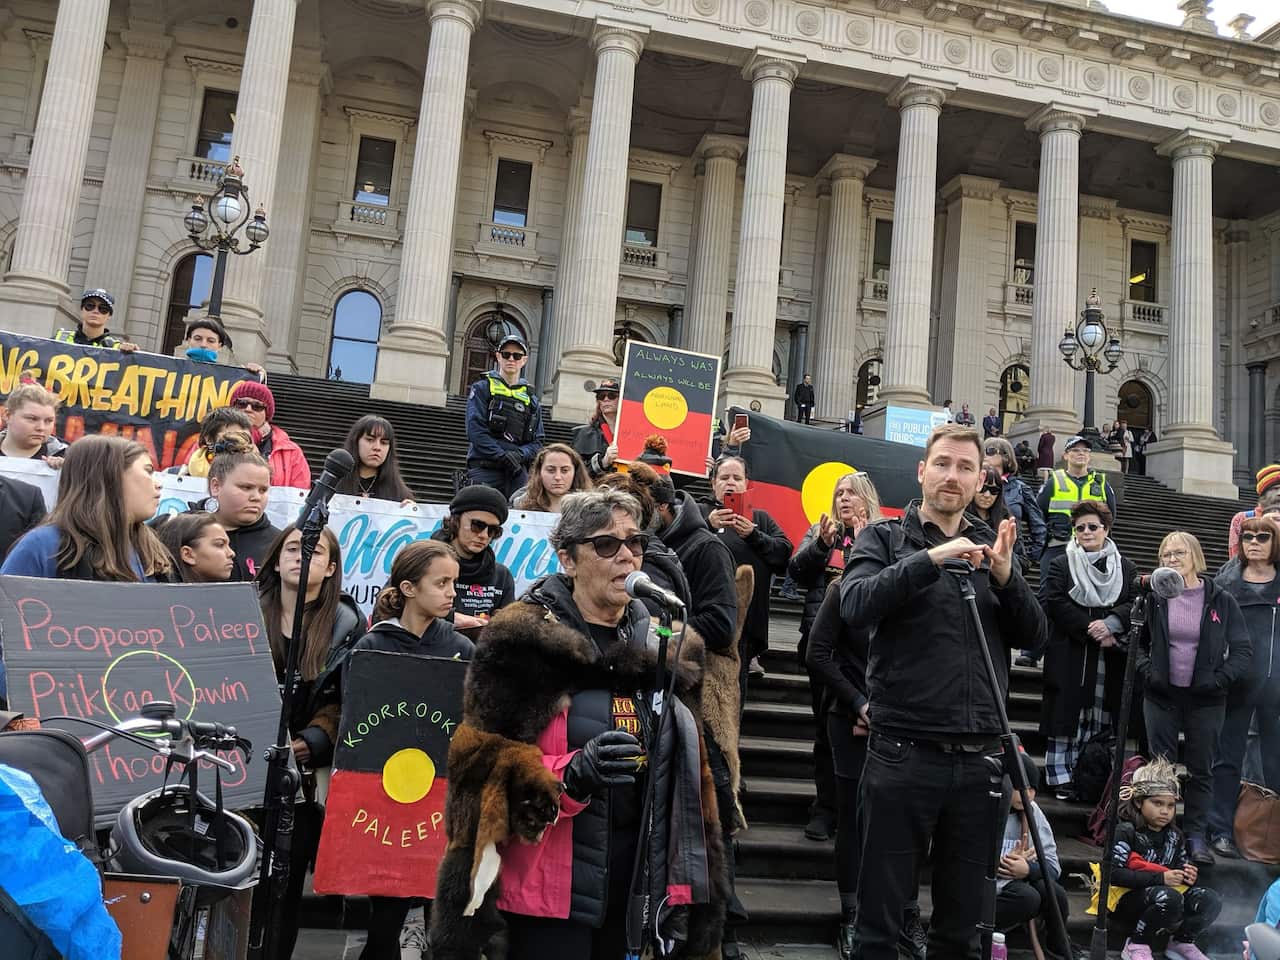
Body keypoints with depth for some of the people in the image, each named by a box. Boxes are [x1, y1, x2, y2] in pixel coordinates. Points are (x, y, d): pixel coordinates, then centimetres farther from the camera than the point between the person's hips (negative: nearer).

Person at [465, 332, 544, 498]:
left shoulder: (531, 400, 20)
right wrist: (502, 456, -14)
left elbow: (536, 441, 13)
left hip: (518, 471, 4)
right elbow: (475, 428, -5)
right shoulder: (483, 388, 8)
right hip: (484, 469, -3)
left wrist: (520, 455, -8)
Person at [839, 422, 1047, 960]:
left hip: (979, 757, 4)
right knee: (881, 917, 5)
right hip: (903, 753, -4)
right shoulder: (884, 539, 3)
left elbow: (1033, 637, 7)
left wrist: (1005, 576, -10)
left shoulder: (991, 547, 13)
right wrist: (931, 558, -21)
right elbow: (855, 607, -15)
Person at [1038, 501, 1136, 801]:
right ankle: (1060, 777, 4)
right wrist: (1090, 629, -14)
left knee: (1099, 719, 2)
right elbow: (1054, 604, -7)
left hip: (1110, 657, 2)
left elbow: (1135, 604, 2)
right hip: (1069, 655, -2)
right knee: (1067, 717, -2)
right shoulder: (1060, 566, 6)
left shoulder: (1125, 569, 14)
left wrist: (1110, 624, -16)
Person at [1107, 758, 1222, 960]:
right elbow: (1114, 873, -21)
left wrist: (1189, 875, -5)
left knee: (1211, 899, -16)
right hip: (1127, 900, -7)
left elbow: (1183, 866, 22)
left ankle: (1181, 942, 5)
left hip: (1169, 897, 7)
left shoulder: (1174, 835, 13)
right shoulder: (1125, 831, -11)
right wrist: (1160, 878, -24)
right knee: (1168, 898, -36)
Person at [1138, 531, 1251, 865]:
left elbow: (1242, 650, -1)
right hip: (1161, 695, 1)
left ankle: (1196, 835, 18)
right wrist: (1146, 671, -7)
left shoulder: (1221, 600, -2)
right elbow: (1137, 640, 9)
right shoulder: (1155, 598, 0)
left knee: (1201, 769, 8)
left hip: (1205, 700, -1)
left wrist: (1218, 680, -13)